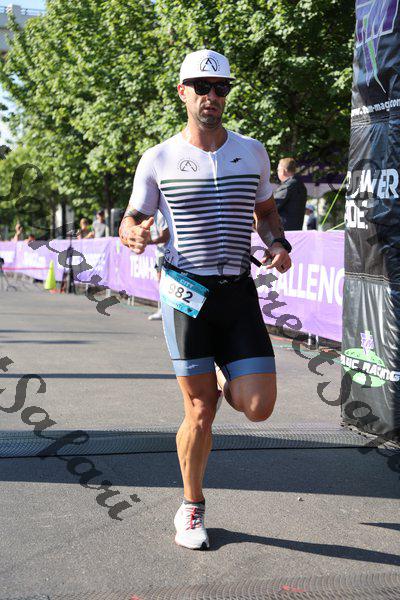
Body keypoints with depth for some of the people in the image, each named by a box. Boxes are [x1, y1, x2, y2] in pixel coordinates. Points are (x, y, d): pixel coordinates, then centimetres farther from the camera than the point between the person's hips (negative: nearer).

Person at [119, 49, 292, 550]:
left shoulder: (252, 151, 8)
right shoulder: (157, 160, 1)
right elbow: (133, 217, 10)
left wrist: (277, 243, 1)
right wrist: (132, 233, -14)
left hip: (239, 291, 3)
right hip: (186, 292, -2)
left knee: (258, 407, -7)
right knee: (199, 413, -1)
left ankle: (223, 385, 30)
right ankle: (191, 510, 19)